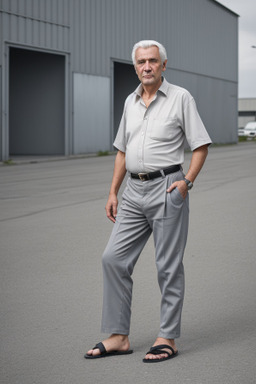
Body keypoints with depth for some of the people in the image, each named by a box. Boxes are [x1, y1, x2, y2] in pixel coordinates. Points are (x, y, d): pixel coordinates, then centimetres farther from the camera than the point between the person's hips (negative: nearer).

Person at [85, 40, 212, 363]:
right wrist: (113, 193, 14)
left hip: (166, 189, -6)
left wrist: (187, 180, -15)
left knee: (168, 266, 0)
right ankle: (118, 336, 9)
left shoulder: (180, 97, -3)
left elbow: (201, 145, -2)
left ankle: (167, 339, 10)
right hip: (134, 191, 6)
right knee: (113, 259, 1)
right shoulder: (131, 101, 14)